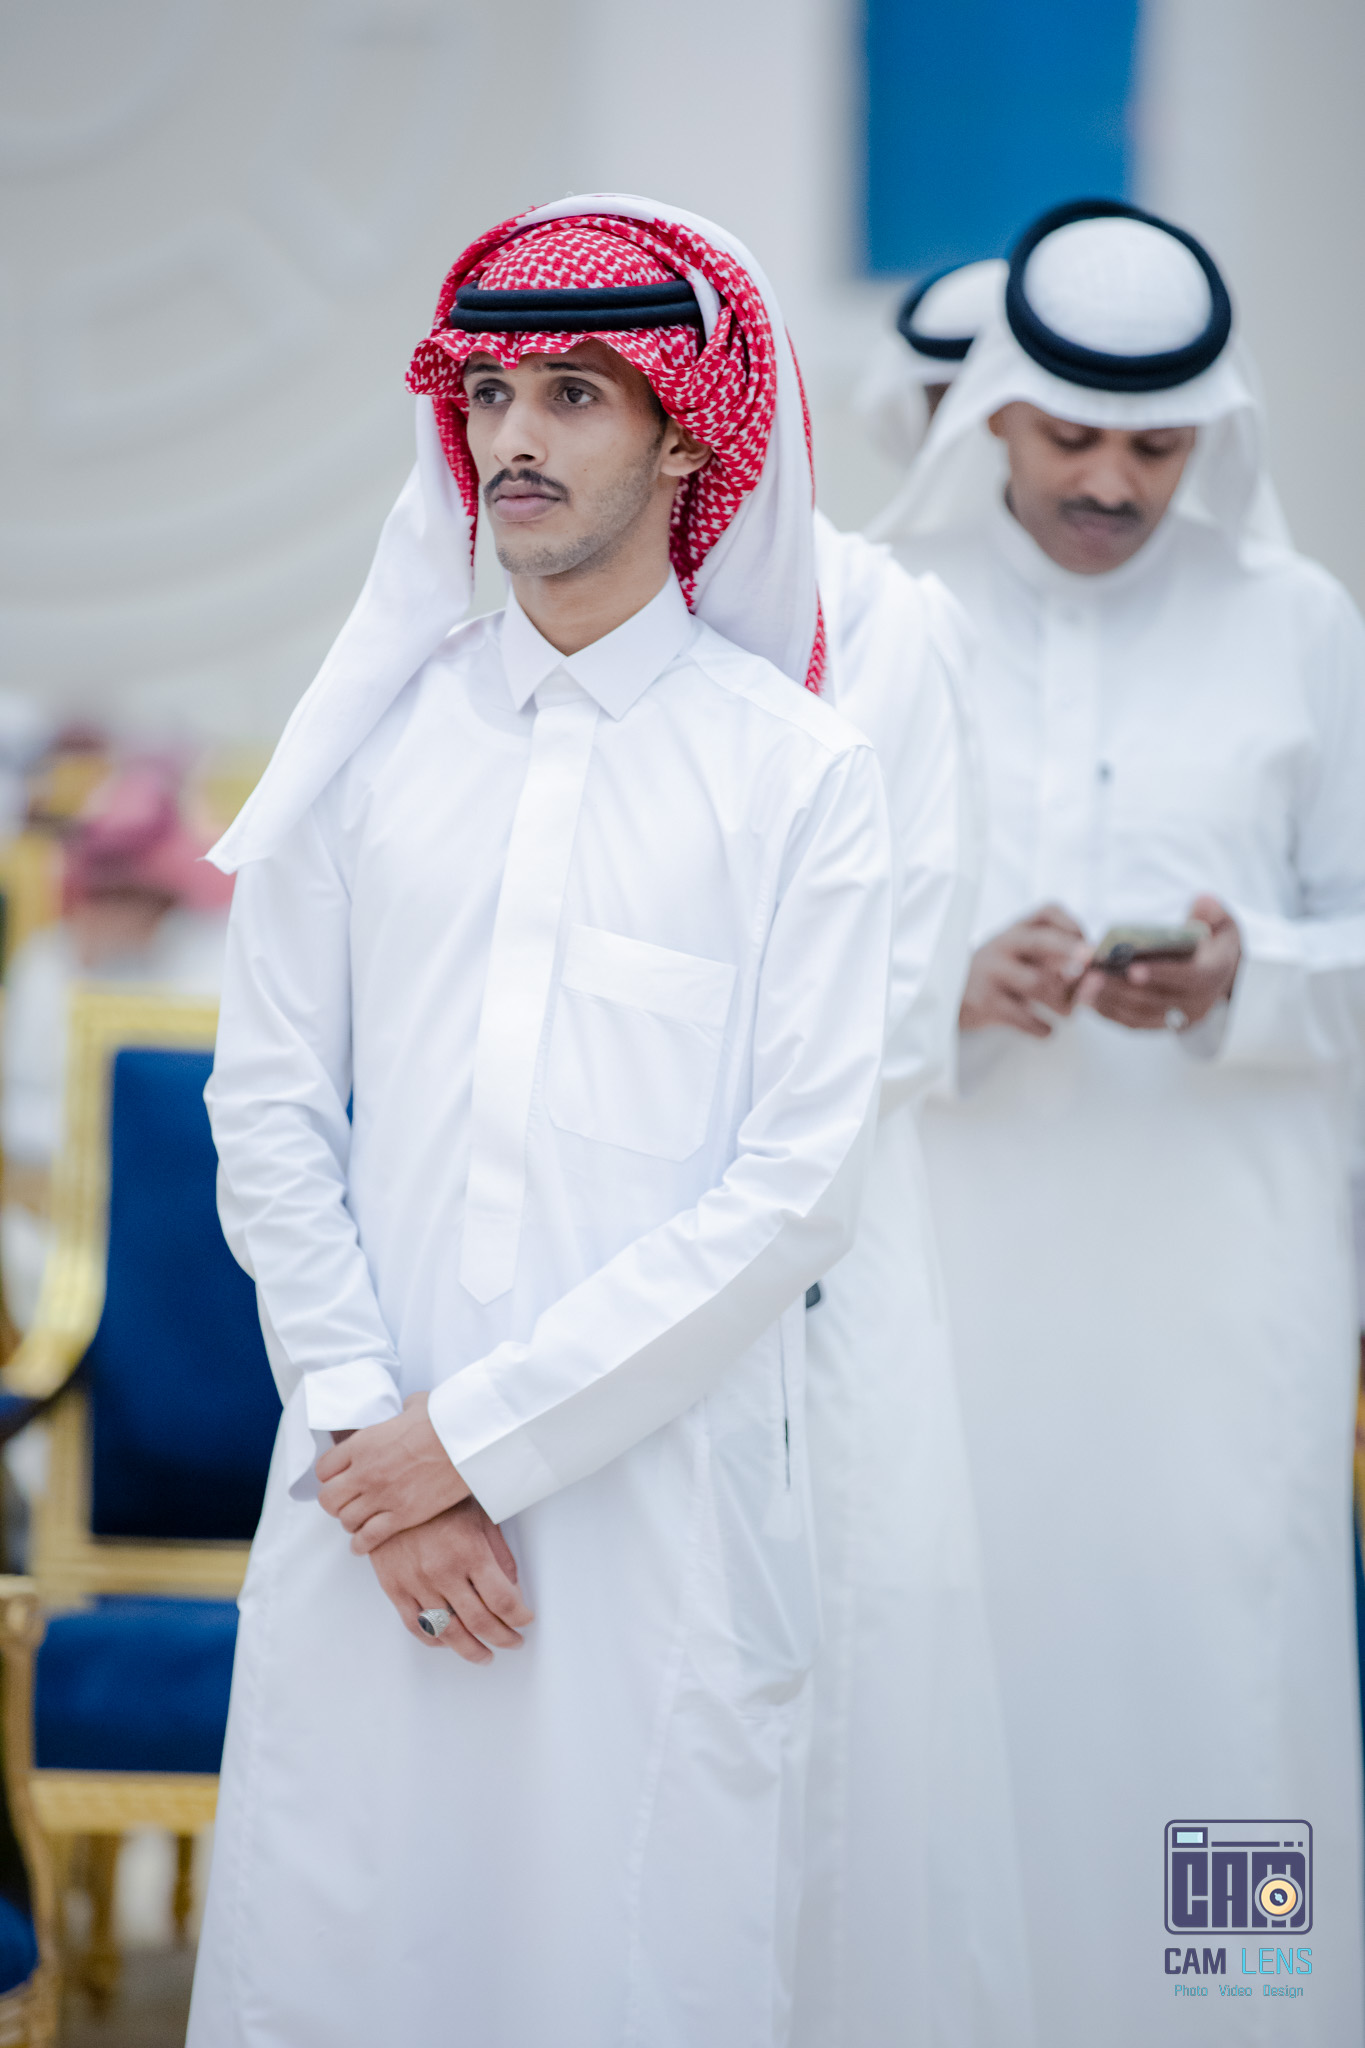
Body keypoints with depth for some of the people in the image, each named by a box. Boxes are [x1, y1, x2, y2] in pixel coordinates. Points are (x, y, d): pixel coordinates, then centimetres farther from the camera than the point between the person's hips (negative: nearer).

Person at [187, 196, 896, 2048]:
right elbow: (271, 1112, 6)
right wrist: (364, 1430, -6)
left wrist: (479, 1434, -10)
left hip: (667, 1503, -2)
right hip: (374, 1491, 2)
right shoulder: (367, 742, 9)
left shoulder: (799, 773, 0)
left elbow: (795, 1184, -7)